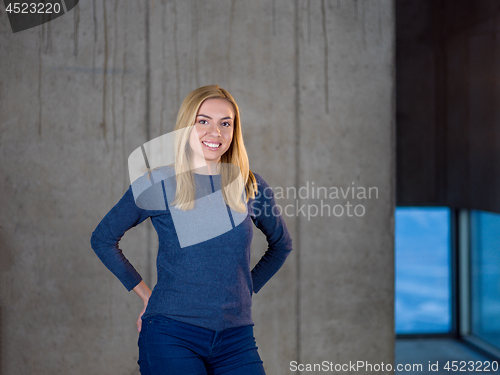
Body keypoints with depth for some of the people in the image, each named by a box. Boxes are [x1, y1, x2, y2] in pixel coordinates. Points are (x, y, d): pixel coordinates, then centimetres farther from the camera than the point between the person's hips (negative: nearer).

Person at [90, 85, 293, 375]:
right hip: (171, 336, -2)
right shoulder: (157, 184, -2)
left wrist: (247, 289, 12)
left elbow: (281, 244, 22)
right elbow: (103, 239, 10)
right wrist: (145, 293, 6)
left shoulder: (251, 187, 5)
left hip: (237, 340, 3)